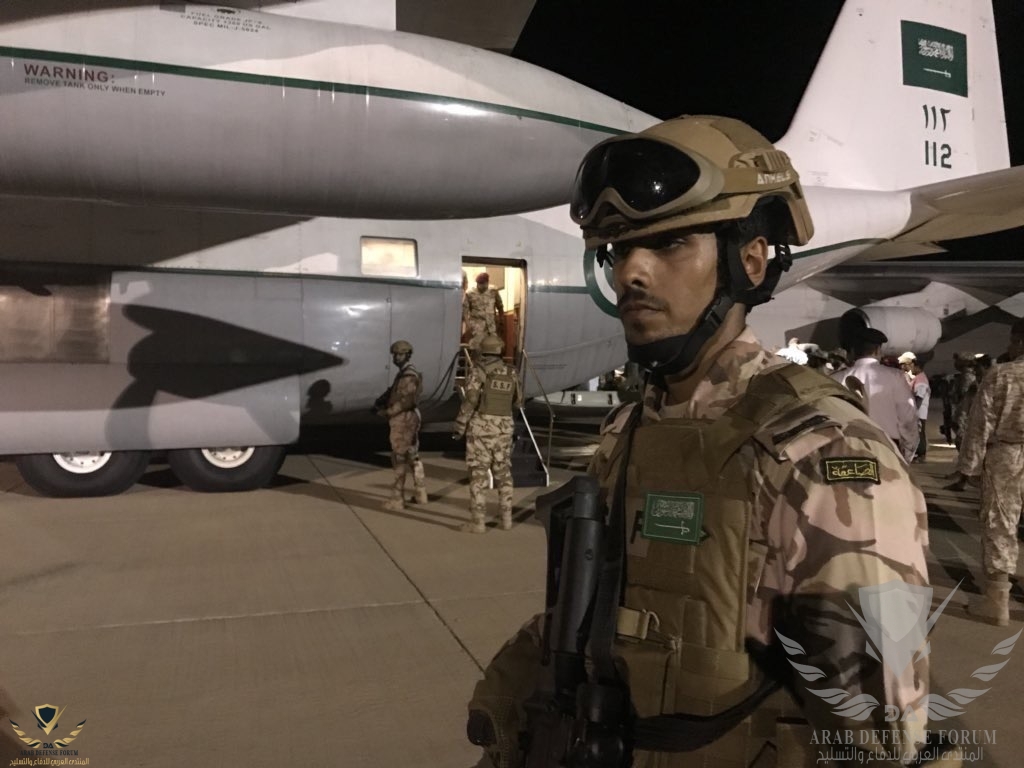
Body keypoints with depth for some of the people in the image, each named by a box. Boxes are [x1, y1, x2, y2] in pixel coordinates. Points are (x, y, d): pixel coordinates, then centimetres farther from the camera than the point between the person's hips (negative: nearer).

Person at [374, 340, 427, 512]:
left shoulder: (408, 375, -19)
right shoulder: (404, 373, 15)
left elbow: (407, 400, -26)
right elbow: (393, 392, 17)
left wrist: (387, 412, -20)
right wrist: (380, 402, 1)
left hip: (403, 421, -11)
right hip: (408, 419, 11)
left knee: (400, 460, -5)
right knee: (412, 456, 18)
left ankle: (397, 500, -1)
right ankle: (421, 494, 28)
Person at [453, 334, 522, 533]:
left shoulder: (479, 371, -9)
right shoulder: (511, 373, 8)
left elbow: (470, 401, -18)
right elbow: (517, 401, 17)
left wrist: (459, 427, -11)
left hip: (481, 427, -5)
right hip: (503, 428, 5)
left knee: (478, 474, -3)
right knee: (503, 473, 15)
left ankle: (477, 522, -3)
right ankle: (505, 517, 18)